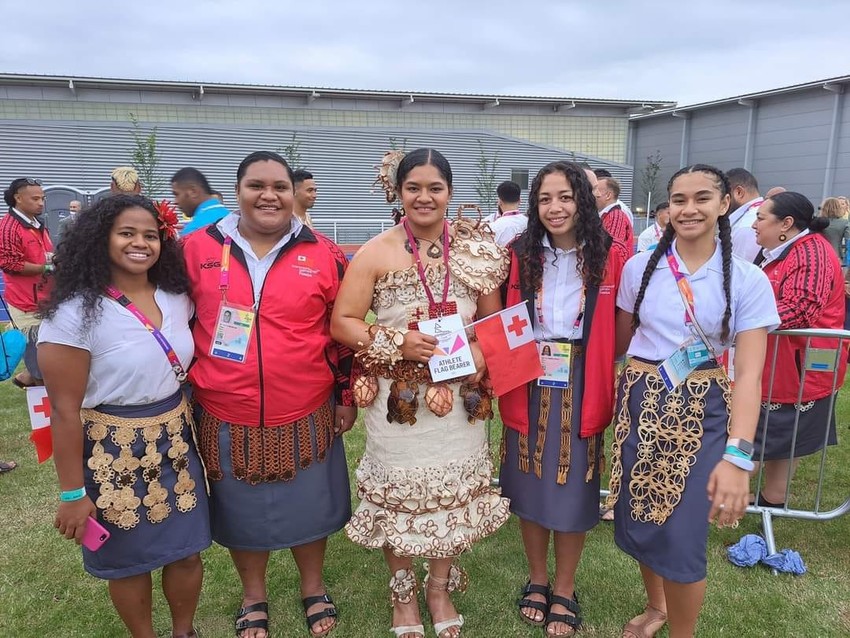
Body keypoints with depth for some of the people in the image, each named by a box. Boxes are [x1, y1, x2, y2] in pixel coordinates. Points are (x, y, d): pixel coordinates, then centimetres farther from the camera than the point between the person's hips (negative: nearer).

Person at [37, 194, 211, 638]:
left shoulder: (176, 298, 0)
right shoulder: (75, 313, -17)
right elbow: (65, 410, -15)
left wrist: (193, 428, 11)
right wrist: (72, 493, -12)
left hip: (176, 443, 5)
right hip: (114, 454, -5)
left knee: (188, 551, 14)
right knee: (128, 562, 13)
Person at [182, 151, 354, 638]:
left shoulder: (323, 254, -4)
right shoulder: (199, 249, -3)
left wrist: (346, 396, 3)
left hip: (306, 414, 0)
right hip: (226, 418, 1)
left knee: (308, 504, 17)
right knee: (242, 508, 18)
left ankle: (314, 587, 43)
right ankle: (254, 596, 43)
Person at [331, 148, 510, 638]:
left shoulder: (476, 250, 1)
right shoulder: (376, 253, -6)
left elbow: (493, 318, 9)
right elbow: (342, 323, -6)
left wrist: (480, 350, -11)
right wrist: (397, 342, -18)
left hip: (459, 395, 2)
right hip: (398, 396, -2)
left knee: (454, 491, 14)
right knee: (399, 491, 11)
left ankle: (441, 587, 40)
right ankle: (404, 590, 37)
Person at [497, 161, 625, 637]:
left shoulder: (609, 258, -5)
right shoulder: (520, 256, -1)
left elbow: (618, 332, -2)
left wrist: (609, 388, -9)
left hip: (580, 388, -1)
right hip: (529, 386, 2)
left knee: (572, 490, 9)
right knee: (530, 486, 13)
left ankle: (565, 590, 30)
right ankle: (537, 580, 35)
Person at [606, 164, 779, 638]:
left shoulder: (748, 280, -7)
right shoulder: (639, 267, 0)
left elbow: (749, 372, -13)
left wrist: (738, 455, -23)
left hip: (702, 413, -2)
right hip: (641, 404, 3)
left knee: (681, 538, -3)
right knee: (639, 521, 13)